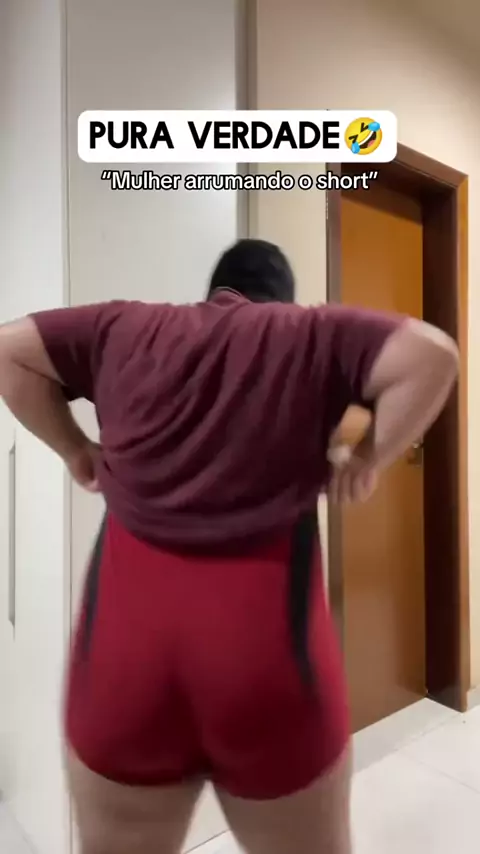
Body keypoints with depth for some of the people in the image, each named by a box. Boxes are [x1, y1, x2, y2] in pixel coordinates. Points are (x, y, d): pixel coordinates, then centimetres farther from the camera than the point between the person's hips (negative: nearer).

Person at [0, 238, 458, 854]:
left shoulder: (124, 328, 12)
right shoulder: (314, 334, 6)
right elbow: (432, 355, -4)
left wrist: (75, 450, 16)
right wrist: (367, 461, 4)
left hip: (126, 633, 2)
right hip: (268, 641, -1)